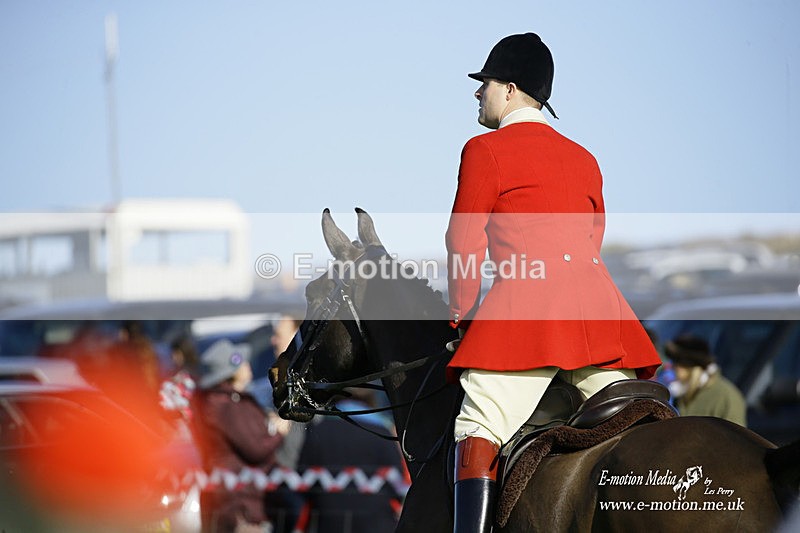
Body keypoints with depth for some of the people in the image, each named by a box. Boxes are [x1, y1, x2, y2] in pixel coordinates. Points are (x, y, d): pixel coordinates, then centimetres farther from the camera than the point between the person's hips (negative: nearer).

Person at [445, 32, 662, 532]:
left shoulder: (486, 151, 7)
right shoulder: (584, 159, 25)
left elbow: (464, 243, 5)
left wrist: (463, 316, 17)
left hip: (526, 303, -6)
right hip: (597, 299, 6)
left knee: (478, 431, -14)